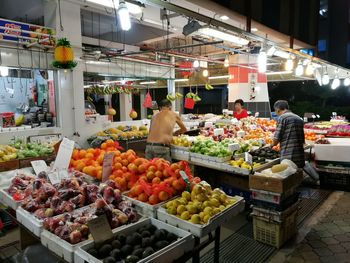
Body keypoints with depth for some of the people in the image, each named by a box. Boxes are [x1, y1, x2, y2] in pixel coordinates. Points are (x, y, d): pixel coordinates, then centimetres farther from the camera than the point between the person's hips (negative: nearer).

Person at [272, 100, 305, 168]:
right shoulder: (299, 119, 15)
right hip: (301, 157, 7)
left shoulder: (282, 117, -6)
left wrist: (272, 144, 11)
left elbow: (276, 139, -9)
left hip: (288, 157, -7)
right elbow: (303, 141, 17)